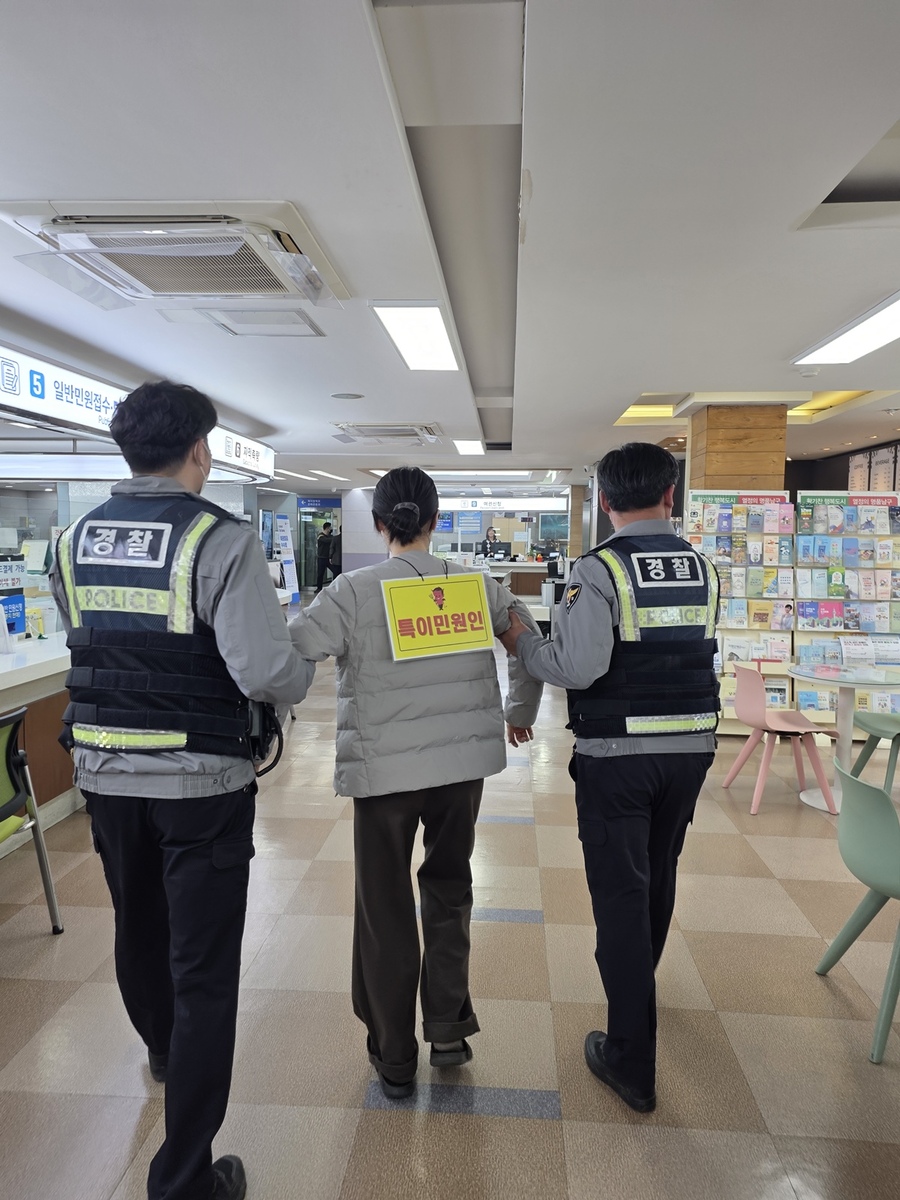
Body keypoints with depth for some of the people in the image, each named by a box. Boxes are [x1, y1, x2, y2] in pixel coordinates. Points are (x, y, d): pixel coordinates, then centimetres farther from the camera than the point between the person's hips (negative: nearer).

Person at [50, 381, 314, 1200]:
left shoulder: (75, 542, 2)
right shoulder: (220, 540, -18)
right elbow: (267, 672, -25)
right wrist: (303, 670, -4)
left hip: (104, 771, 7)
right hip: (201, 779, -6)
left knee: (138, 930, 28)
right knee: (203, 970, 8)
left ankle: (163, 1052, 56)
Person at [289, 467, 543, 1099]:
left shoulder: (353, 591, -12)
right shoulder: (474, 583, 0)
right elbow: (531, 638, 11)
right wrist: (520, 711, 25)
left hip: (385, 768, -3)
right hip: (464, 761, 3)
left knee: (386, 908, 15)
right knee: (449, 889, 25)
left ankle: (395, 1058, 30)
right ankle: (448, 1029, 30)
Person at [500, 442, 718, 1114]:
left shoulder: (600, 569, -15)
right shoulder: (705, 569, 2)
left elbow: (578, 667, -23)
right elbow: (694, 653, 10)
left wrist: (520, 642, -7)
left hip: (617, 755, -6)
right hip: (692, 747, 6)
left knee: (621, 892, 6)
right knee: (659, 875, 25)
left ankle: (633, 1063, 16)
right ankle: (638, 983, 52)